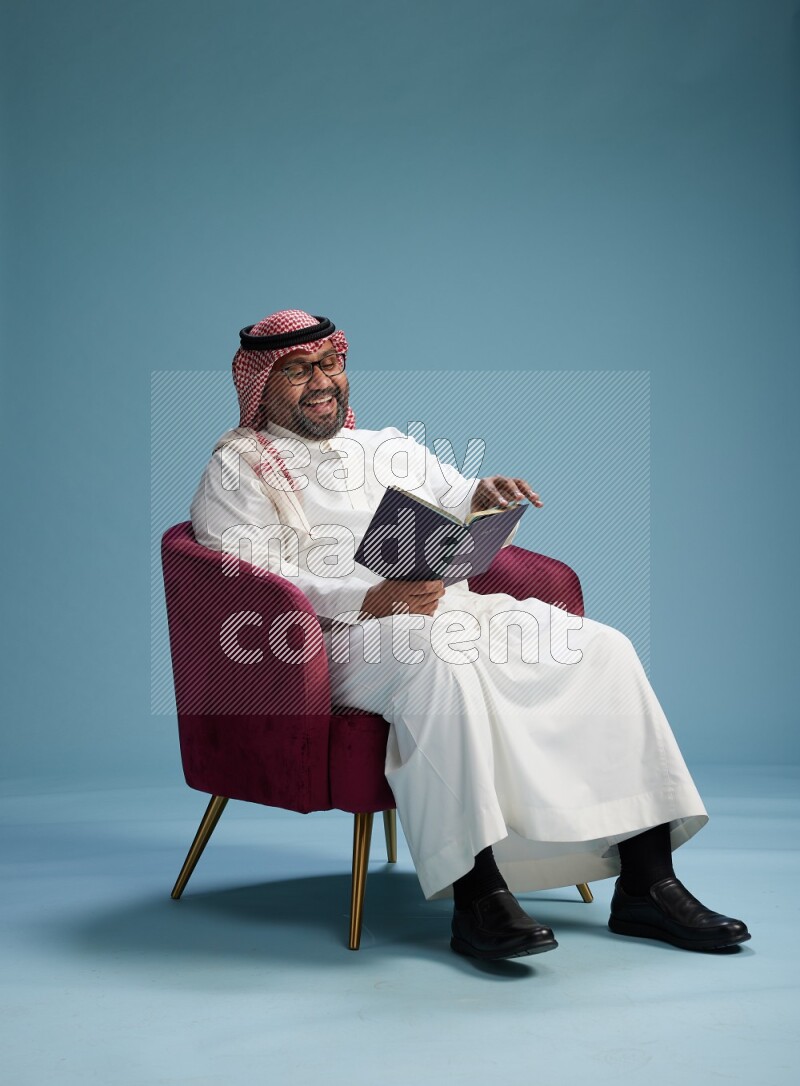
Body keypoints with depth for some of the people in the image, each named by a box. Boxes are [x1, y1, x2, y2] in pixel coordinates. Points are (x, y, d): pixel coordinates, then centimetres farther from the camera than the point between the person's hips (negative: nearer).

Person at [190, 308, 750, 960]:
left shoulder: (394, 447, 30)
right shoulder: (238, 470, 10)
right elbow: (255, 582, -6)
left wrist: (484, 500, -1)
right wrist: (370, 600, -21)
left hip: (460, 607, 6)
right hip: (347, 636, -6)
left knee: (602, 649, -16)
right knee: (439, 657, -39)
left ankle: (646, 881, -18)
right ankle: (477, 893, -41)